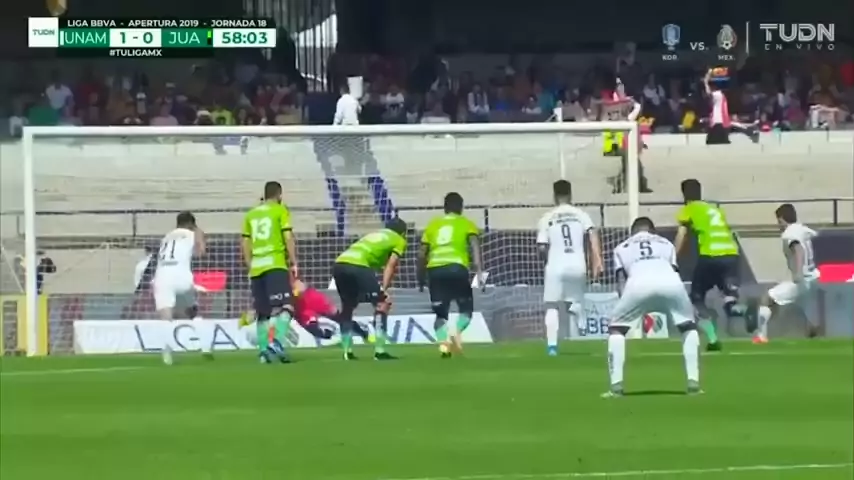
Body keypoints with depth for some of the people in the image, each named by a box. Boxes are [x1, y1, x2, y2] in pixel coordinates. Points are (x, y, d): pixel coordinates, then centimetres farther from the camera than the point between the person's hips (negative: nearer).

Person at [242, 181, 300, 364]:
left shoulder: (250, 214, 16)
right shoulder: (280, 210, 3)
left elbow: (245, 244, 16)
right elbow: (288, 237, -4)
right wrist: (293, 262, 0)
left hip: (256, 268, 5)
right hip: (275, 265, -5)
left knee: (262, 313, 11)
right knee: (285, 307, -11)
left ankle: (263, 351, 6)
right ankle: (277, 342, -30)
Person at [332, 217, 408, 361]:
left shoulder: (375, 235, 37)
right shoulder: (399, 241, 18)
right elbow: (390, 266, 4)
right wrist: (384, 289, -4)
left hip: (339, 264, 7)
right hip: (358, 265, -7)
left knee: (347, 307, 24)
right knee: (382, 303, 2)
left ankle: (347, 351, 22)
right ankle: (379, 351, -3)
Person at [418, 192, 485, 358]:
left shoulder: (433, 225, 23)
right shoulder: (466, 224, 15)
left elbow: (422, 254, 20)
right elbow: (475, 246, -3)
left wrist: (421, 279, 30)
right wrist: (479, 271, -11)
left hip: (435, 269, 3)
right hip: (456, 268, -3)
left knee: (441, 313, 11)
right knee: (466, 308, 11)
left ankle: (444, 344, -13)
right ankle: (456, 331, -20)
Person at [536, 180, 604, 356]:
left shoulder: (547, 218, 5)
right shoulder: (581, 215, 7)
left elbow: (542, 248, 2)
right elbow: (592, 234, -9)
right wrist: (597, 260, -16)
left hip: (556, 267, -2)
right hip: (578, 266, 2)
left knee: (552, 306, 5)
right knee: (576, 307, 16)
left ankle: (552, 344, -10)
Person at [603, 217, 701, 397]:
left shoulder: (622, 248, 34)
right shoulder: (666, 243, 37)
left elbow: (622, 282, 23)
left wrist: (639, 312, 24)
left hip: (638, 283, -1)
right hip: (671, 283, 1)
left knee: (616, 328, 21)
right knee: (689, 327, 27)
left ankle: (616, 386, 8)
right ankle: (693, 382, 16)